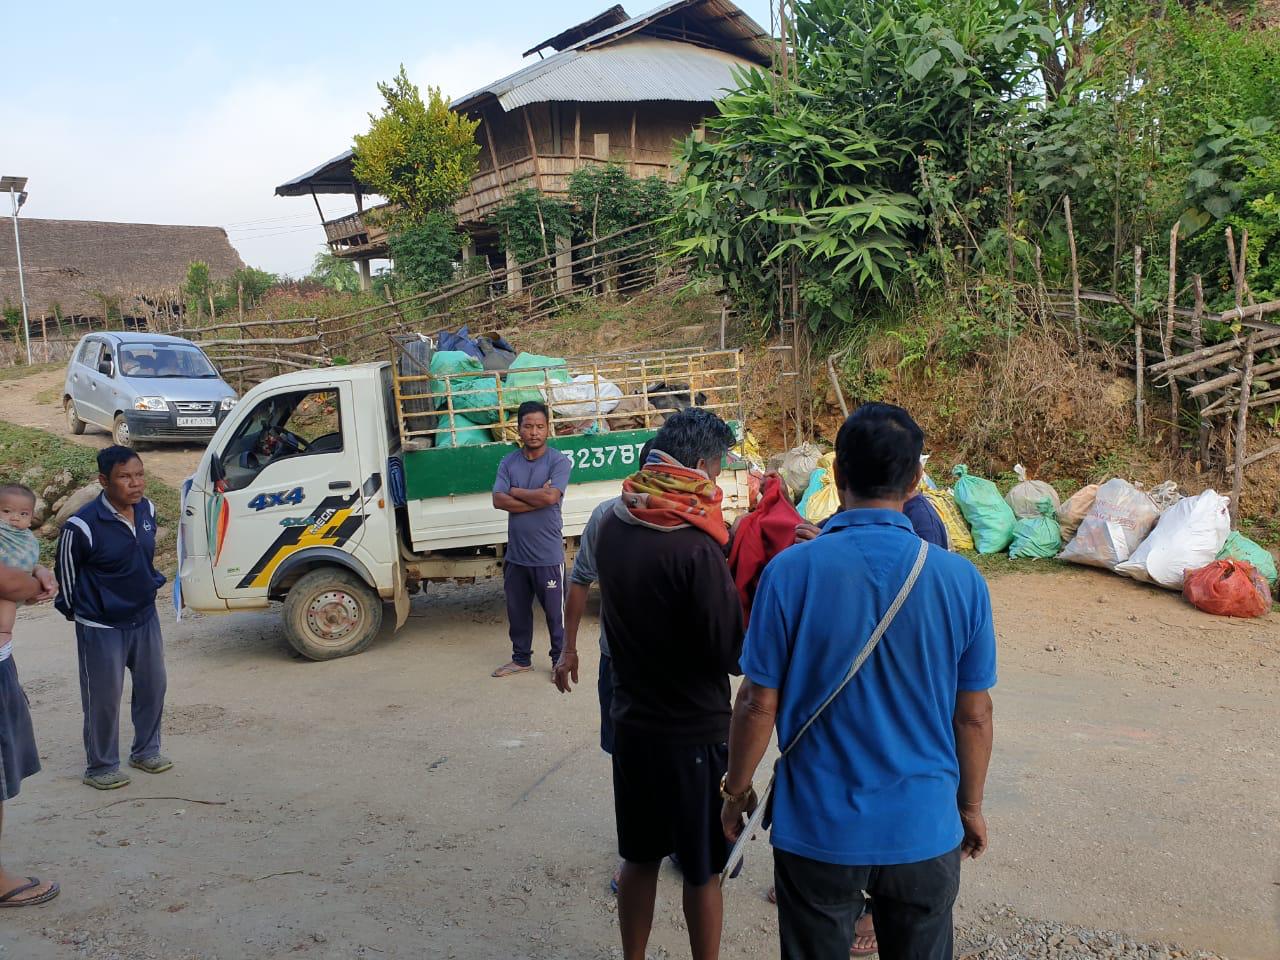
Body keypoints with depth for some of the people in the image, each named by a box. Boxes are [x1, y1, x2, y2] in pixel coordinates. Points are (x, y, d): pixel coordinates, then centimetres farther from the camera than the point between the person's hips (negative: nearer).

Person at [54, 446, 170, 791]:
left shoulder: (147, 509, -5)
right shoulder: (82, 526, -24)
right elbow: (66, 572, -8)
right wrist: (75, 610, 5)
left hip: (145, 617, 6)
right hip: (102, 627, -6)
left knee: (152, 686, 16)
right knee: (104, 699, 6)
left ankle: (146, 750, 36)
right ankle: (101, 767, 24)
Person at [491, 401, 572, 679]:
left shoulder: (559, 461, -8)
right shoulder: (508, 463, 4)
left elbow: (550, 496, -23)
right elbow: (499, 500, -9)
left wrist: (515, 491, -10)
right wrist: (536, 498, -17)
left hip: (548, 555, -4)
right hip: (515, 554, 5)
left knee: (555, 611, 8)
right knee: (517, 611, 17)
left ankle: (560, 660, 25)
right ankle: (521, 659, 34)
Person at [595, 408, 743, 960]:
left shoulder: (612, 526, -4)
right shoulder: (695, 549, -26)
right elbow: (733, 654, -20)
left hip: (631, 723, 7)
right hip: (693, 733, -6)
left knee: (639, 858, 21)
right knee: (702, 871, 13)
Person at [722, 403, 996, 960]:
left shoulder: (791, 572, -17)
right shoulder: (960, 580, -10)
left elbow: (758, 706, -10)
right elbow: (974, 715, -2)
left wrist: (736, 791, 6)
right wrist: (971, 806, 14)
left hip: (817, 831, -1)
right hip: (924, 831, 2)